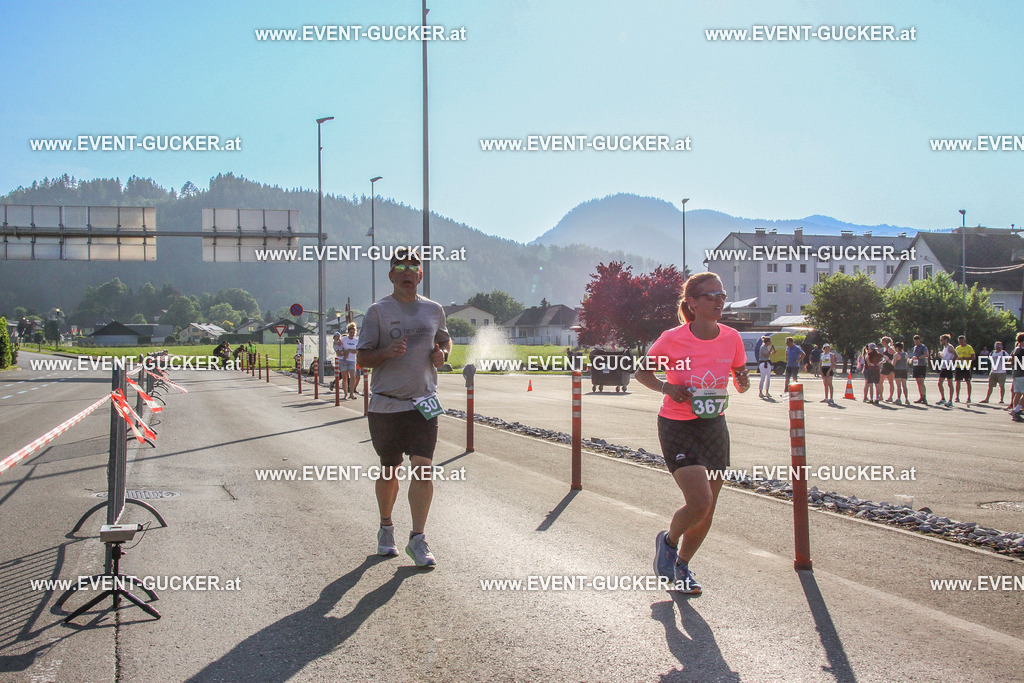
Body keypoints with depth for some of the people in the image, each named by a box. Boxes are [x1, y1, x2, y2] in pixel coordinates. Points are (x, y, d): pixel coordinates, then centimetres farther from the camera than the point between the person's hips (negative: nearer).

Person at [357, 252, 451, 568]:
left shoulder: (434, 310, 9)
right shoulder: (378, 311, -1)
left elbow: (445, 339, 27)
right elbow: (361, 358, -3)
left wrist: (442, 353, 4)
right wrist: (387, 352, -22)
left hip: (424, 402, 2)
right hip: (386, 404, -1)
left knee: (422, 468, -9)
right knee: (389, 469, 11)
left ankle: (418, 539, -3)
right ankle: (386, 529, 32)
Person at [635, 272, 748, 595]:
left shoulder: (731, 338, -2)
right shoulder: (673, 339, -14)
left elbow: (741, 382, 10)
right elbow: (642, 371, -1)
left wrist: (743, 381, -14)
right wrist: (667, 388, -19)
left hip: (714, 427, 5)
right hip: (677, 428, -5)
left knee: (707, 510, 7)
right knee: (700, 503, -17)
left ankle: (681, 564, 32)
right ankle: (668, 541, 16)